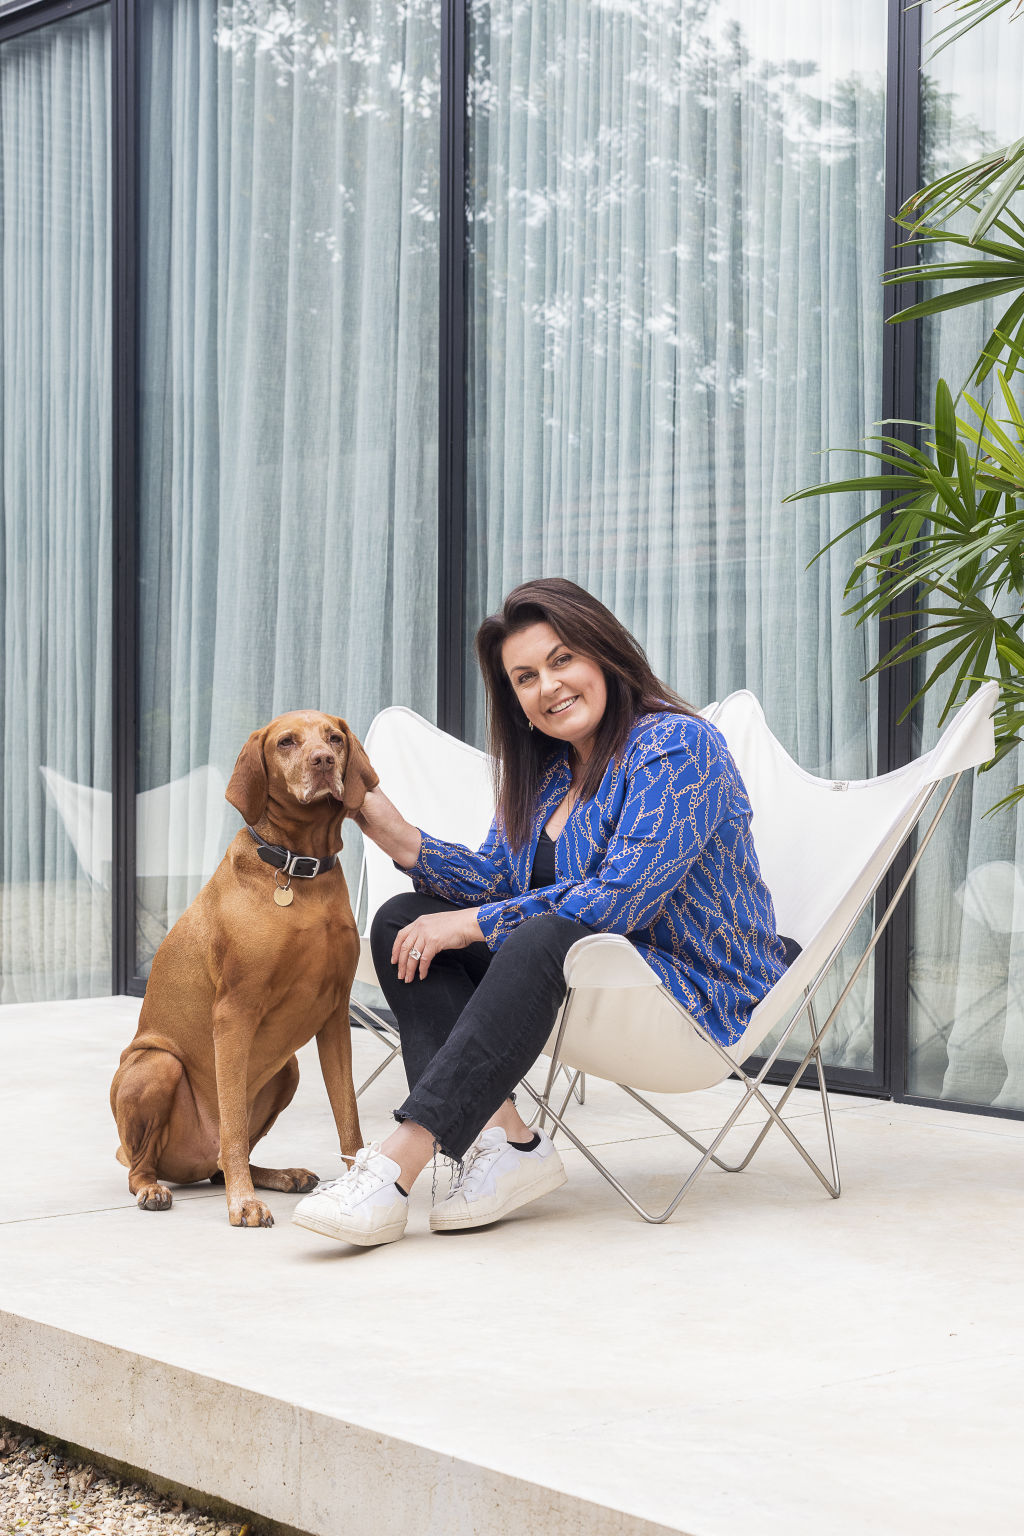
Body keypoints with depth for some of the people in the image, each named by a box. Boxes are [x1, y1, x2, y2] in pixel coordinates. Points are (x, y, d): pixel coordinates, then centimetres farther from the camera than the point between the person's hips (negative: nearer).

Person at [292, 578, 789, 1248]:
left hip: (698, 989, -9)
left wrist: (470, 924, -19)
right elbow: (497, 877, 7)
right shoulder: (545, 769, 12)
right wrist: (400, 838, -10)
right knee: (402, 921, -4)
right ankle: (502, 1136, -23)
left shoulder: (676, 745, -14)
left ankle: (400, 1164, -42)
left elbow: (621, 898, -23)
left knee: (544, 938, -37)